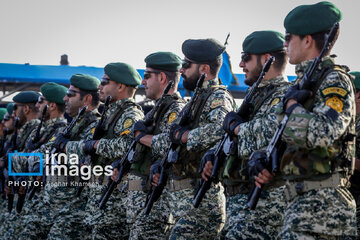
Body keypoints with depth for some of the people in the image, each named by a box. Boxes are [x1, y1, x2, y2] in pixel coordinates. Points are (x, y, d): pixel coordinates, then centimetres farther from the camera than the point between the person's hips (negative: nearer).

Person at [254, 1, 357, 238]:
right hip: (300, 201, 9)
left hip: (321, 206, -9)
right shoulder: (305, 82, 17)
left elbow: (323, 134, -28)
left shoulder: (335, 81, -11)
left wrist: (291, 104, -12)